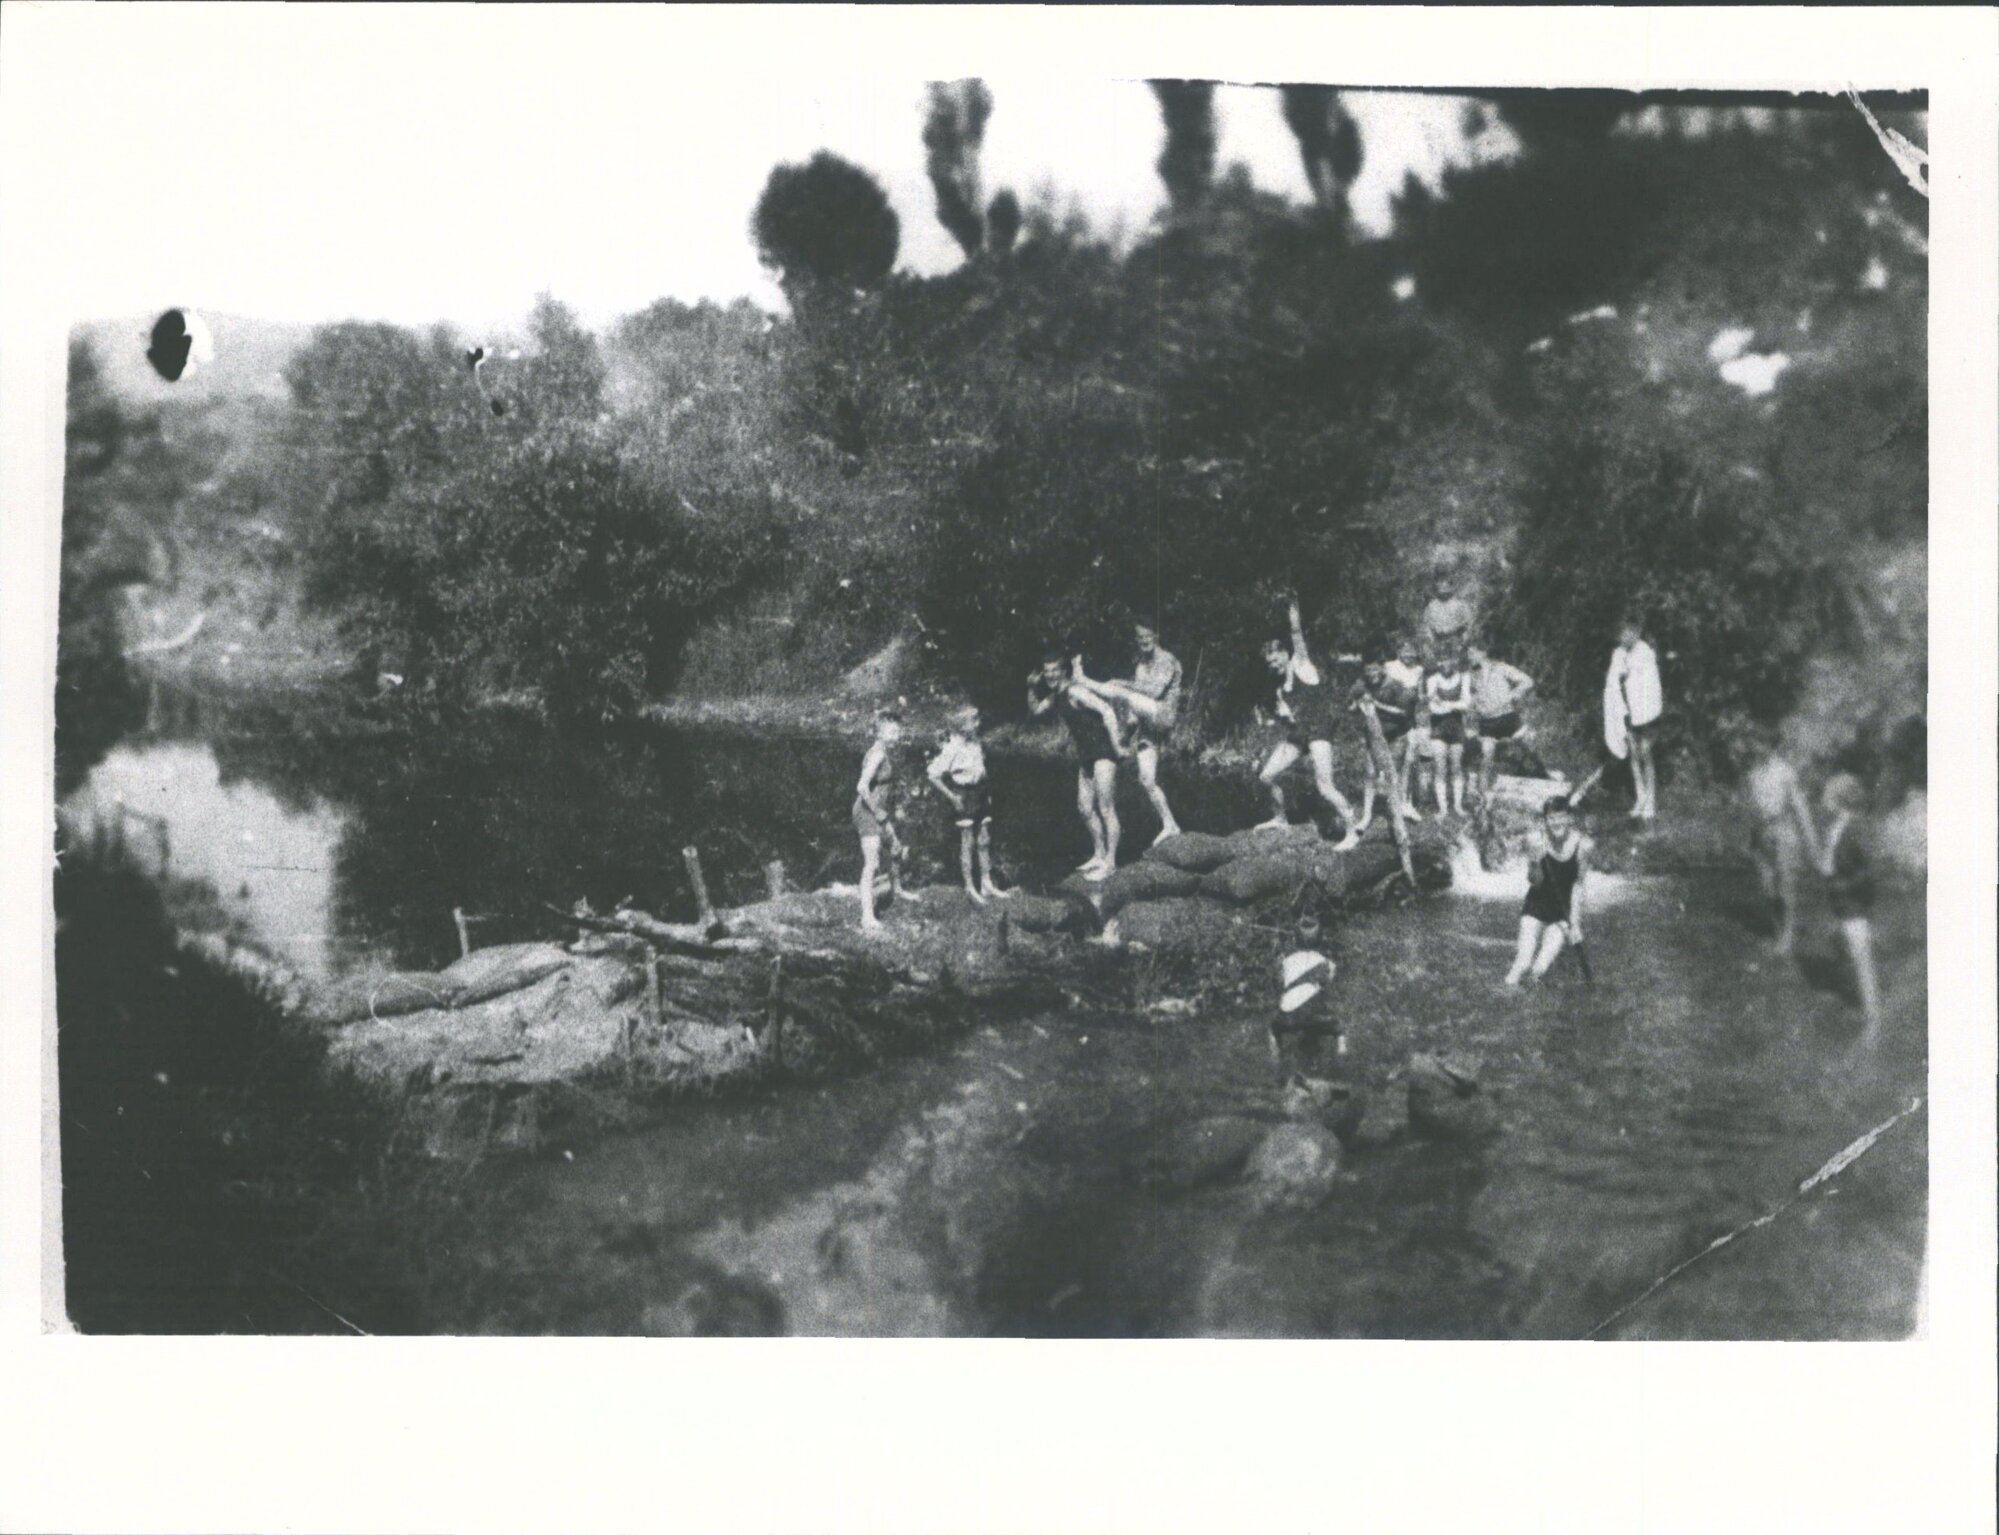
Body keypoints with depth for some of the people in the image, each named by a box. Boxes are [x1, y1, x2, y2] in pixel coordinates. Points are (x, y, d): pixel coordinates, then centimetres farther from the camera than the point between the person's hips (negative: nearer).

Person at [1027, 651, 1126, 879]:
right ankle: (1099, 855, 27)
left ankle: (1110, 862, -1)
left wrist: (1116, 746, -23)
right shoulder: (1056, 695, 10)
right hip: (1086, 754, 10)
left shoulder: (1074, 692, -18)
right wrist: (1032, 688, 6)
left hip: (1102, 752, -10)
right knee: (1085, 809, 14)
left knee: (1106, 809, -5)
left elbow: (1107, 711, -25)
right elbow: (1035, 711, 24)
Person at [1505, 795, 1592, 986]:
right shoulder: (1539, 843, -16)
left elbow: (1578, 886, -8)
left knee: (1541, 968, -12)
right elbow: (1535, 882, -15)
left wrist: (1575, 923, -9)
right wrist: (1535, 864, -37)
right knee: (1523, 965, -11)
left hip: (1565, 908, 0)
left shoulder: (1581, 844, -15)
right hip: (1537, 904, 0)